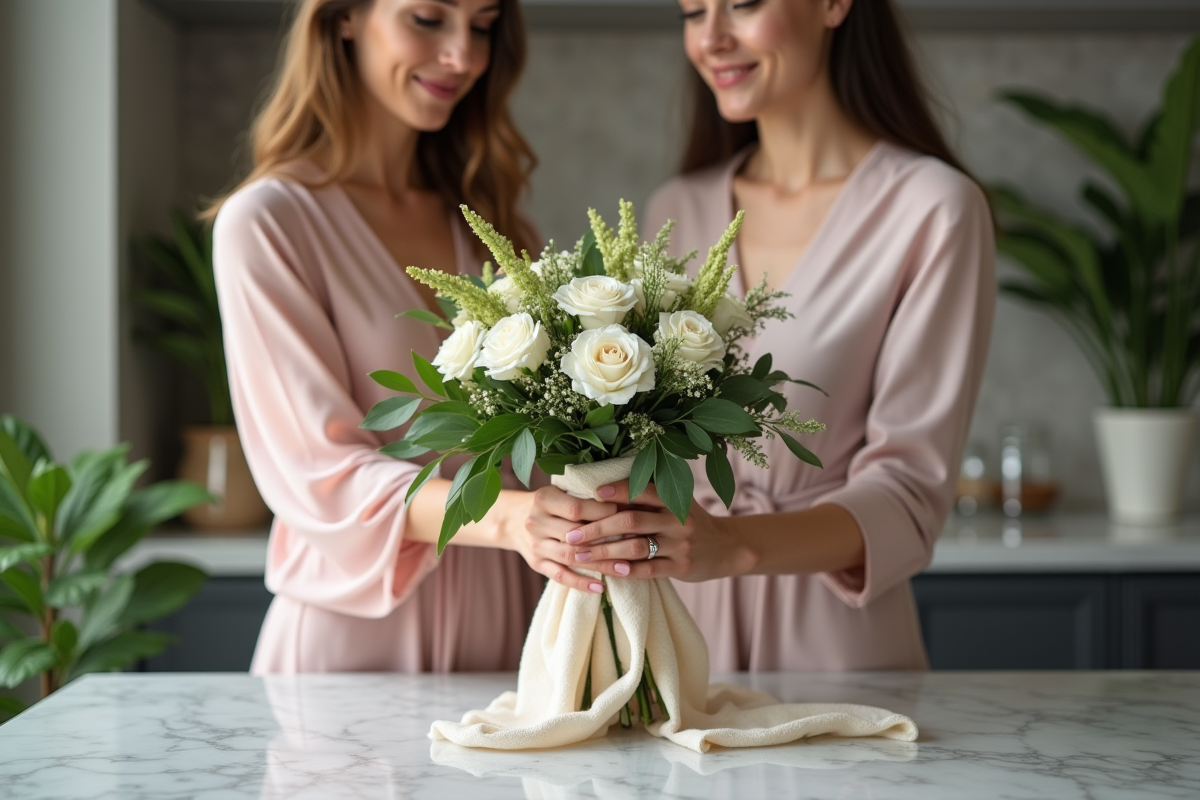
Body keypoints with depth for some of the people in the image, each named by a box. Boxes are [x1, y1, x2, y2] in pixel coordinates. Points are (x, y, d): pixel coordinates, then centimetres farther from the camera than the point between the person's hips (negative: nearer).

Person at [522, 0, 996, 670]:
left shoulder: (931, 207, -7)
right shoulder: (677, 212, 9)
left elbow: (909, 491, -14)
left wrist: (736, 545, -30)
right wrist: (581, 529, -10)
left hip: (835, 641, -3)